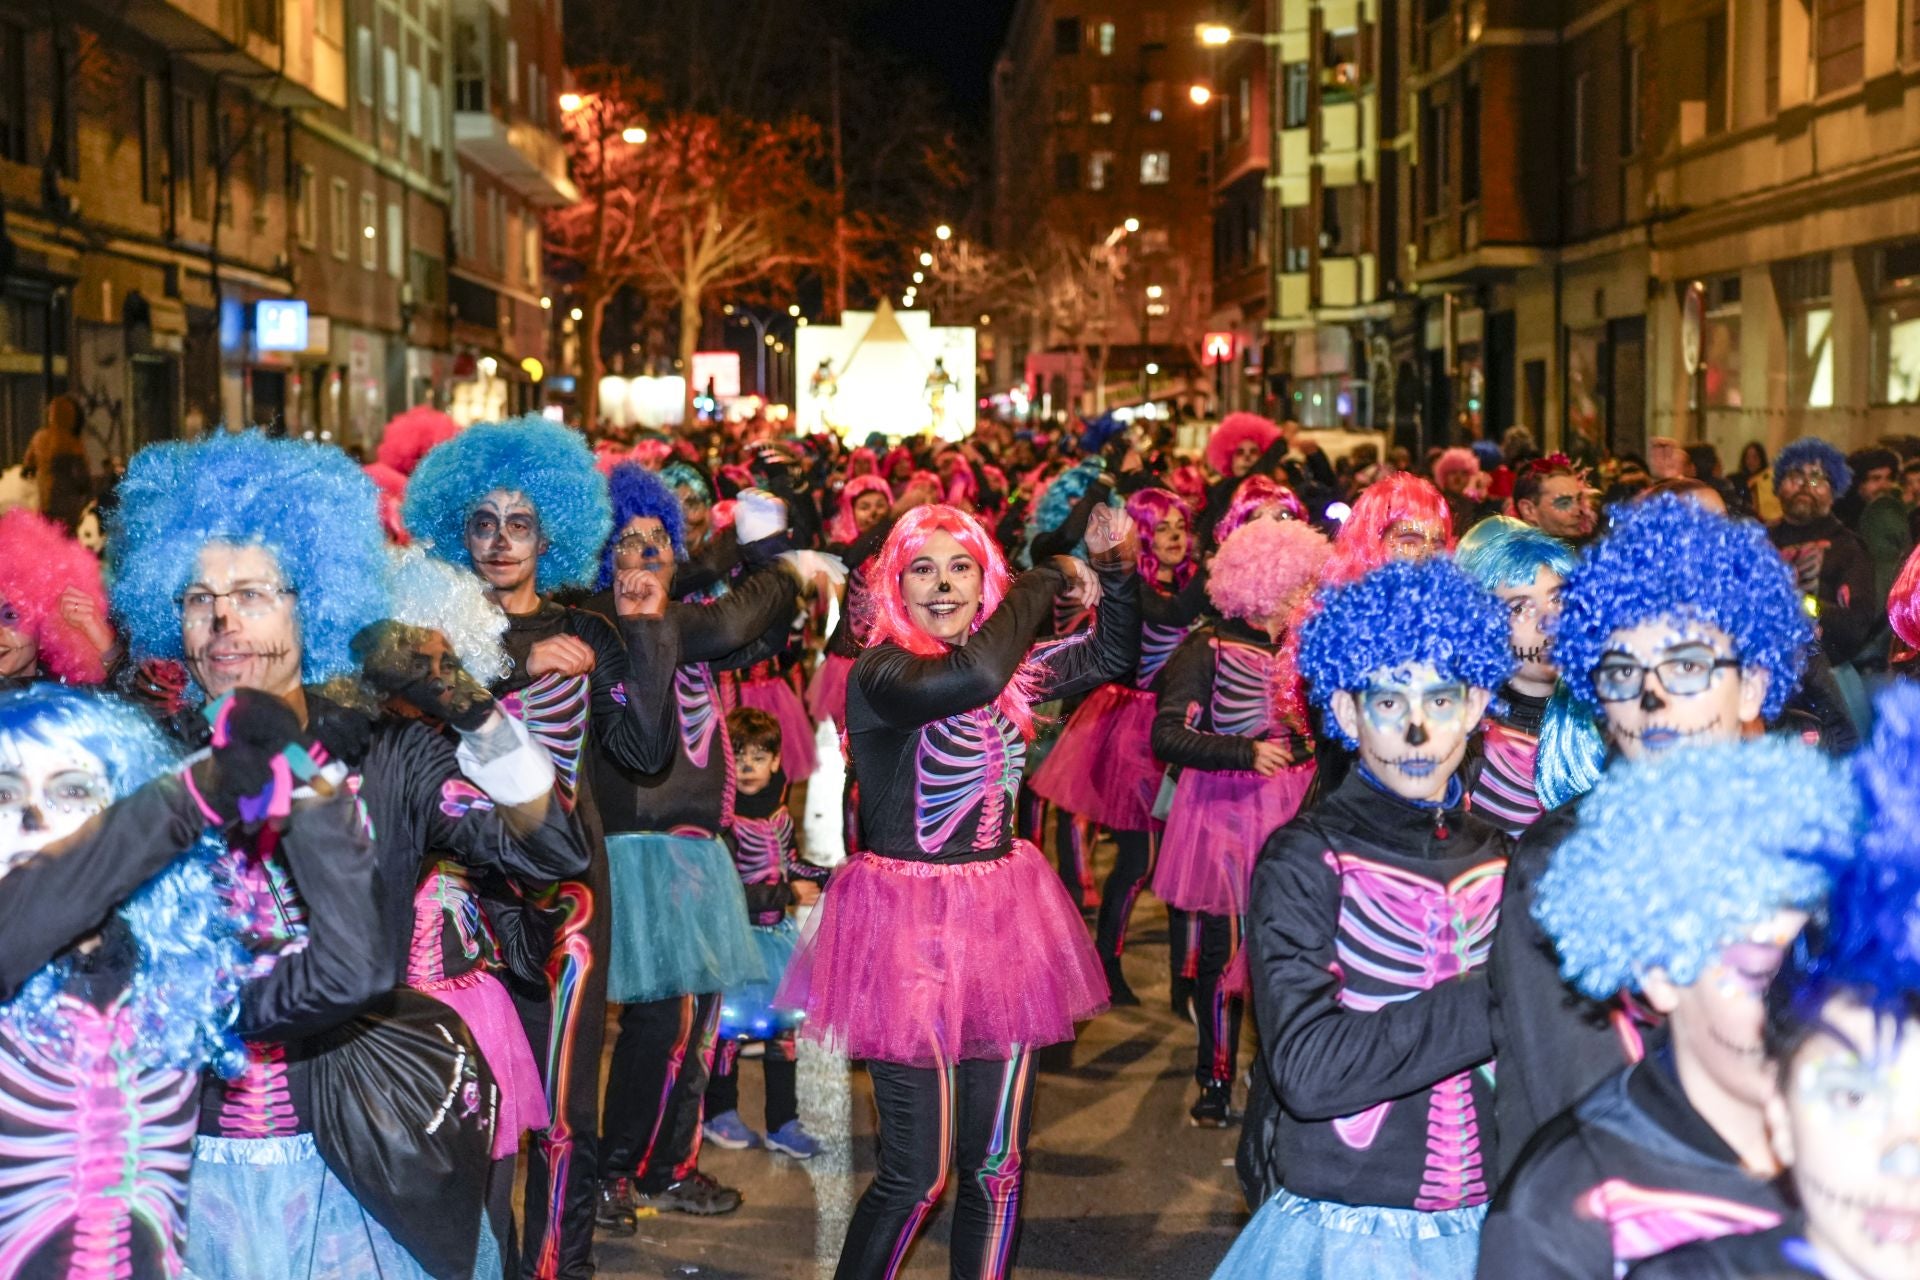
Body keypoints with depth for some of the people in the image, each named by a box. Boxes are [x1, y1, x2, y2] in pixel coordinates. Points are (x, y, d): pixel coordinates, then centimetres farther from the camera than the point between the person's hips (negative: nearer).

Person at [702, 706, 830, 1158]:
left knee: (782, 1026, 9)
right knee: (731, 1025, 4)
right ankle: (720, 1113, 24)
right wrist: (788, 895, -19)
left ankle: (783, 1123, 17)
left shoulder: (780, 815, 5)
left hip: (777, 934, 7)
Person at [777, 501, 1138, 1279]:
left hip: (1000, 920, 6)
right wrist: (1046, 581, -19)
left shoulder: (1014, 665, 6)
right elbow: (971, 677, -34)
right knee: (917, 1173, -2)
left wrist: (1113, 572, 1)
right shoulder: (880, 674, -14)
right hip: (910, 926, -6)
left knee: (997, 1165, 12)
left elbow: (1113, 658, 19)